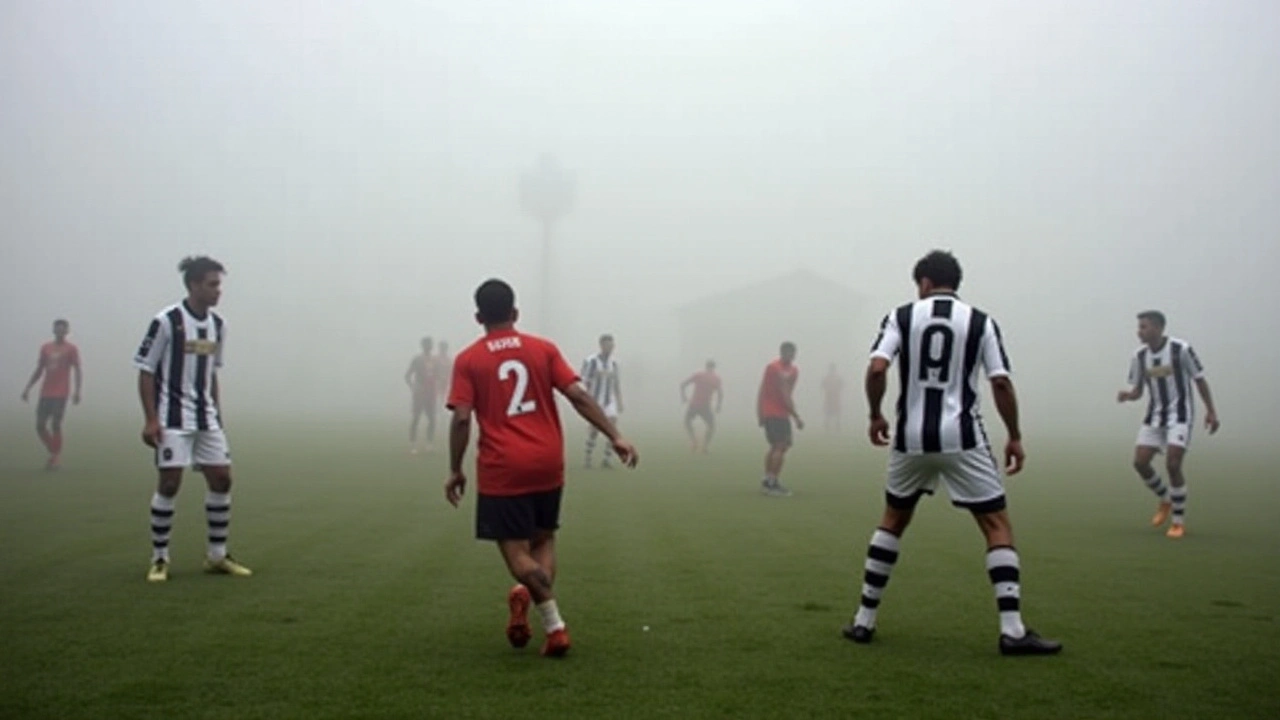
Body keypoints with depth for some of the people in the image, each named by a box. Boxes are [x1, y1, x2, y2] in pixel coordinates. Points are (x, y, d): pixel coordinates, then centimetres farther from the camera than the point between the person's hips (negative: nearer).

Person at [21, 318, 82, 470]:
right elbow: (39, 371, 18)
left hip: (61, 394, -5)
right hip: (45, 393, 5)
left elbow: (77, 371, -5)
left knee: (55, 424, -9)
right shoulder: (45, 348, 13)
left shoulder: (71, 349, 0)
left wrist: (77, 390, -16)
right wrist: (28, 388, 11)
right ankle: (53, 453, 18)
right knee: (40, 426, 1)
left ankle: (57, 457, 2)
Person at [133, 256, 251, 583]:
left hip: (206, 418, 6)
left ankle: (217, 555, 16)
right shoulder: (166, 321, -11)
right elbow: (146, 371, -9)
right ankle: (159, 558, 8)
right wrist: (150, 419, -14)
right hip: (173, 419, -6)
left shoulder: (217, 324, 7)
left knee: (221, 479, 4)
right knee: (169, 483, -7)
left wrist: (217, 414, 14)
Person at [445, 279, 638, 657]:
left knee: (516, 550, 1)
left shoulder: (468, 360, 0)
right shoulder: (543, 349, 5)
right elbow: (579, 397, -3)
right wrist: (615, 437, -1)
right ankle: (529, 598, -2)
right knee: (543, 539, 20)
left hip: (502, 470, -3)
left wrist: (455, 471, 0)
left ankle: (555, 625, -13)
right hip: (548, 464, 3)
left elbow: (462, 418, -8)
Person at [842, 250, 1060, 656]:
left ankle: (864, 621, 19)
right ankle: (1012, 630, -6)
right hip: (961, 439, -2)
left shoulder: (902, 317, 3)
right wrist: (1014, 437, 5)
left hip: (911, 438, 2)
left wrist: (875, 416, 6)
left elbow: (876, 369, -9)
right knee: (997, 525, 5)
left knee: (893, 521, 19)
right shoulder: (980, 322, 3)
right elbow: (1000, 382, -4)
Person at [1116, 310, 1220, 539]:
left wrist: (1211, 411, -4)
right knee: (1140, 462, -6)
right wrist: (1126, 395, -17)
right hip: (1155, 416, 5)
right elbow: (1137, 391, 7)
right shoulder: (1139, 357, 0)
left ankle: (1179, 521, 0)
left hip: (1180, 415, -5)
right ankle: (1165, 501, 22)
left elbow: (1200, 380, -4)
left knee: (1172, 464, -16)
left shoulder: (1181, 349, -13)